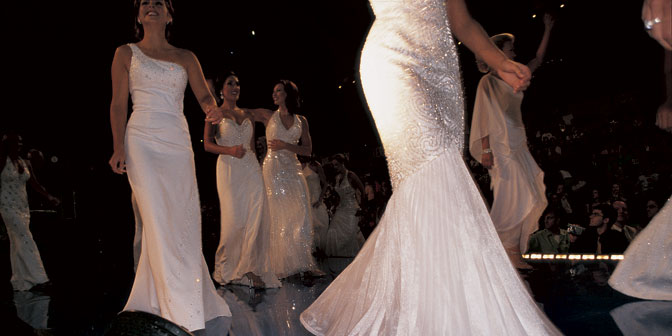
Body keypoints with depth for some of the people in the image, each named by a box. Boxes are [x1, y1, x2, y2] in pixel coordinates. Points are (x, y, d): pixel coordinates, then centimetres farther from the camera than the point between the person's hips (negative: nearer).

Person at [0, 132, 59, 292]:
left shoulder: (25, 163, 11)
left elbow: (35, 184, 11)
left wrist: (49, 197, -1)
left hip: (23, 206, 6)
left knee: (17, 244, 10)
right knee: (26, 240, -14)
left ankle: (20, 283, 15)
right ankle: (37, 279, -16)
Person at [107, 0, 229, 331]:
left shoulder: (185, 58, 16)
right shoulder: (126, 53, 11)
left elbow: (204, 95, 6)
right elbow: (118, 104, 4)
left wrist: (212, 109, -19)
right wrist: (119, 148, -8)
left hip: (178, 143, 3)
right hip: (143, 142, -3)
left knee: (184, 220, 1)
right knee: (159, 222, -12)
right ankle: (180, 312, -10)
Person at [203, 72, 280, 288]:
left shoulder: (246, 115, 18)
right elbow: (207, 144, -3)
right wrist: (230, 150, -18)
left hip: (251, 169, 4)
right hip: (228, 170, -4)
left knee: (255, 218, -5)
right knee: (234, 220, -6)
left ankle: (249, 268, 3)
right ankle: (226, 267, 15)